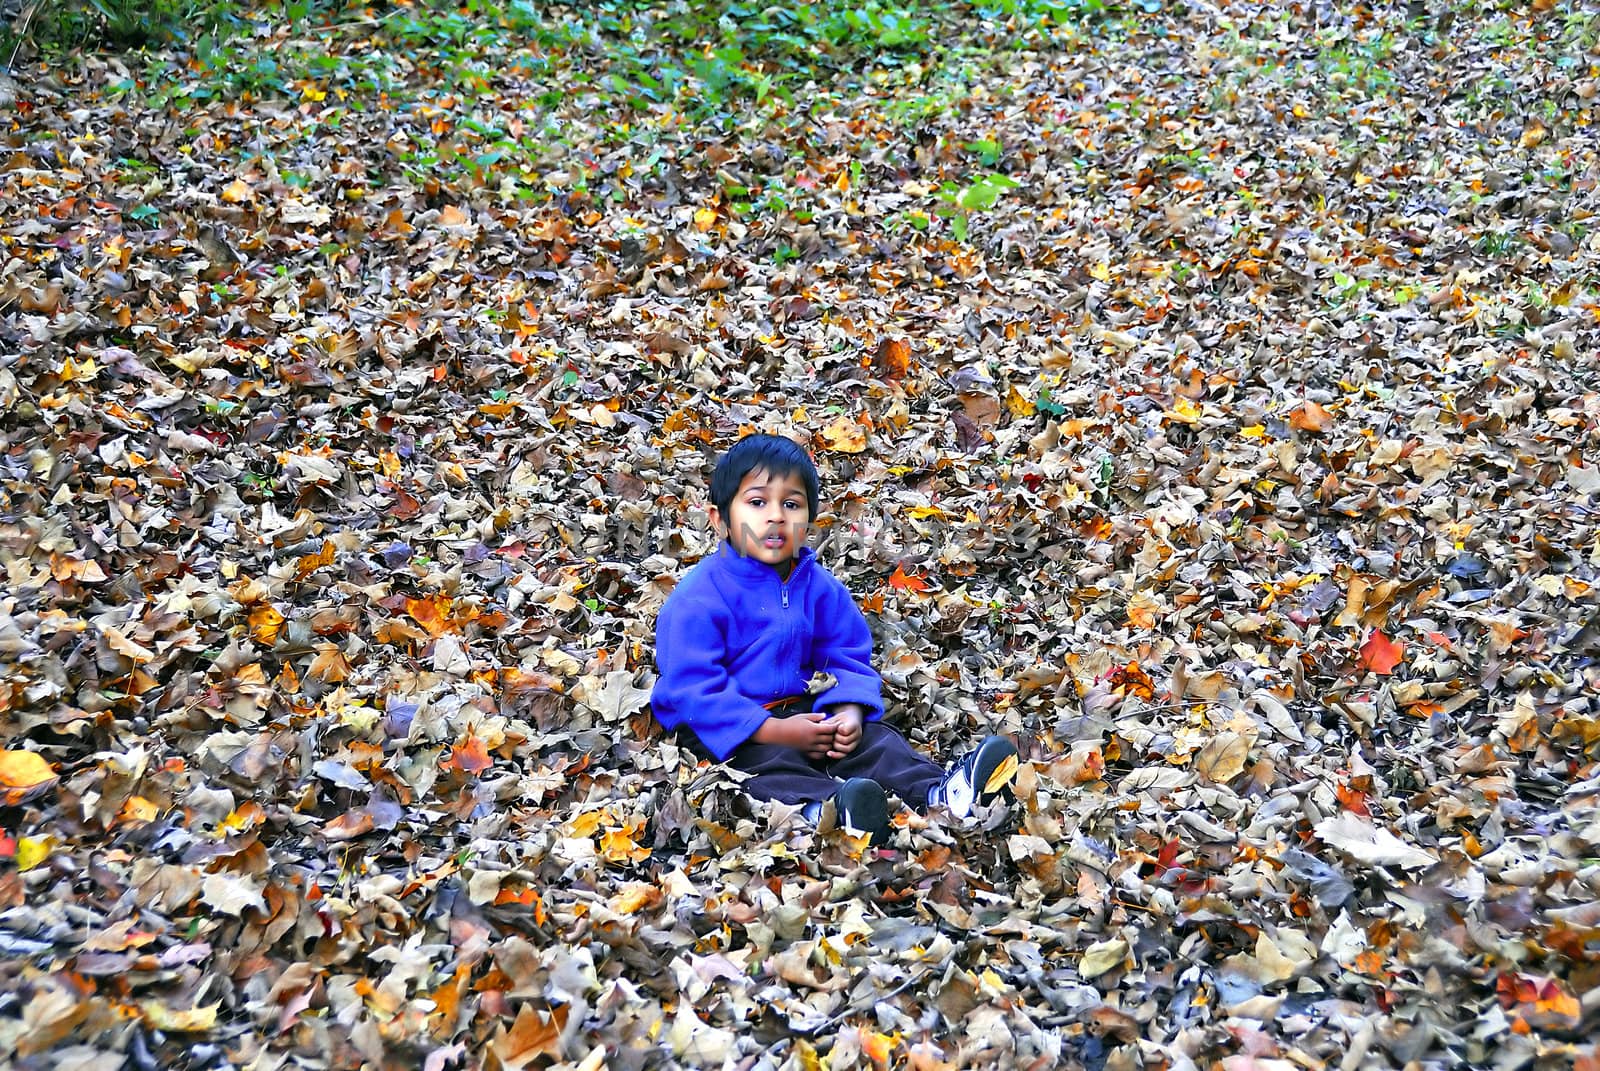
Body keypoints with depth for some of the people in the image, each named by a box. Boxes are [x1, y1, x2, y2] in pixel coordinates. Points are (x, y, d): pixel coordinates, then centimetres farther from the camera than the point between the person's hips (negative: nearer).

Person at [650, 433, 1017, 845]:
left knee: (874, 738, -14)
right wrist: (775, 731, -24)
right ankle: (829, 808, -65)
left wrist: (849, 712, -14)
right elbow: (693, 688, -19)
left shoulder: (819, 586, 5)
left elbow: (846, 656, 10)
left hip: (800, 711, 7)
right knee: (771, 766, -35)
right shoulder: (699, 598, -15)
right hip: (722, 727, -6)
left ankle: (941, 790, -38)